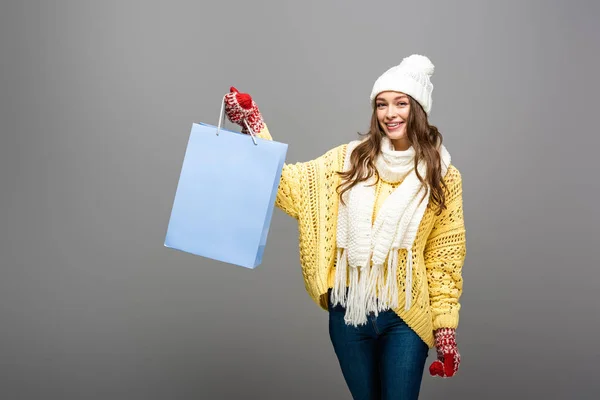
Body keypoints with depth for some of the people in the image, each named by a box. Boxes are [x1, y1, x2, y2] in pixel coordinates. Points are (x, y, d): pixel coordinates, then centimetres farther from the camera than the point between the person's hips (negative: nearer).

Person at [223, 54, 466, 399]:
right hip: (348, 309, 2)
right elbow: (290, 184, -1)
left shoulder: (443, 176, -1)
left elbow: (444, 258, 0)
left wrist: (446, 328, -3)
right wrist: (253, 124, -9)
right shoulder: (351, 159, 2)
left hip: (405, 317, -2)